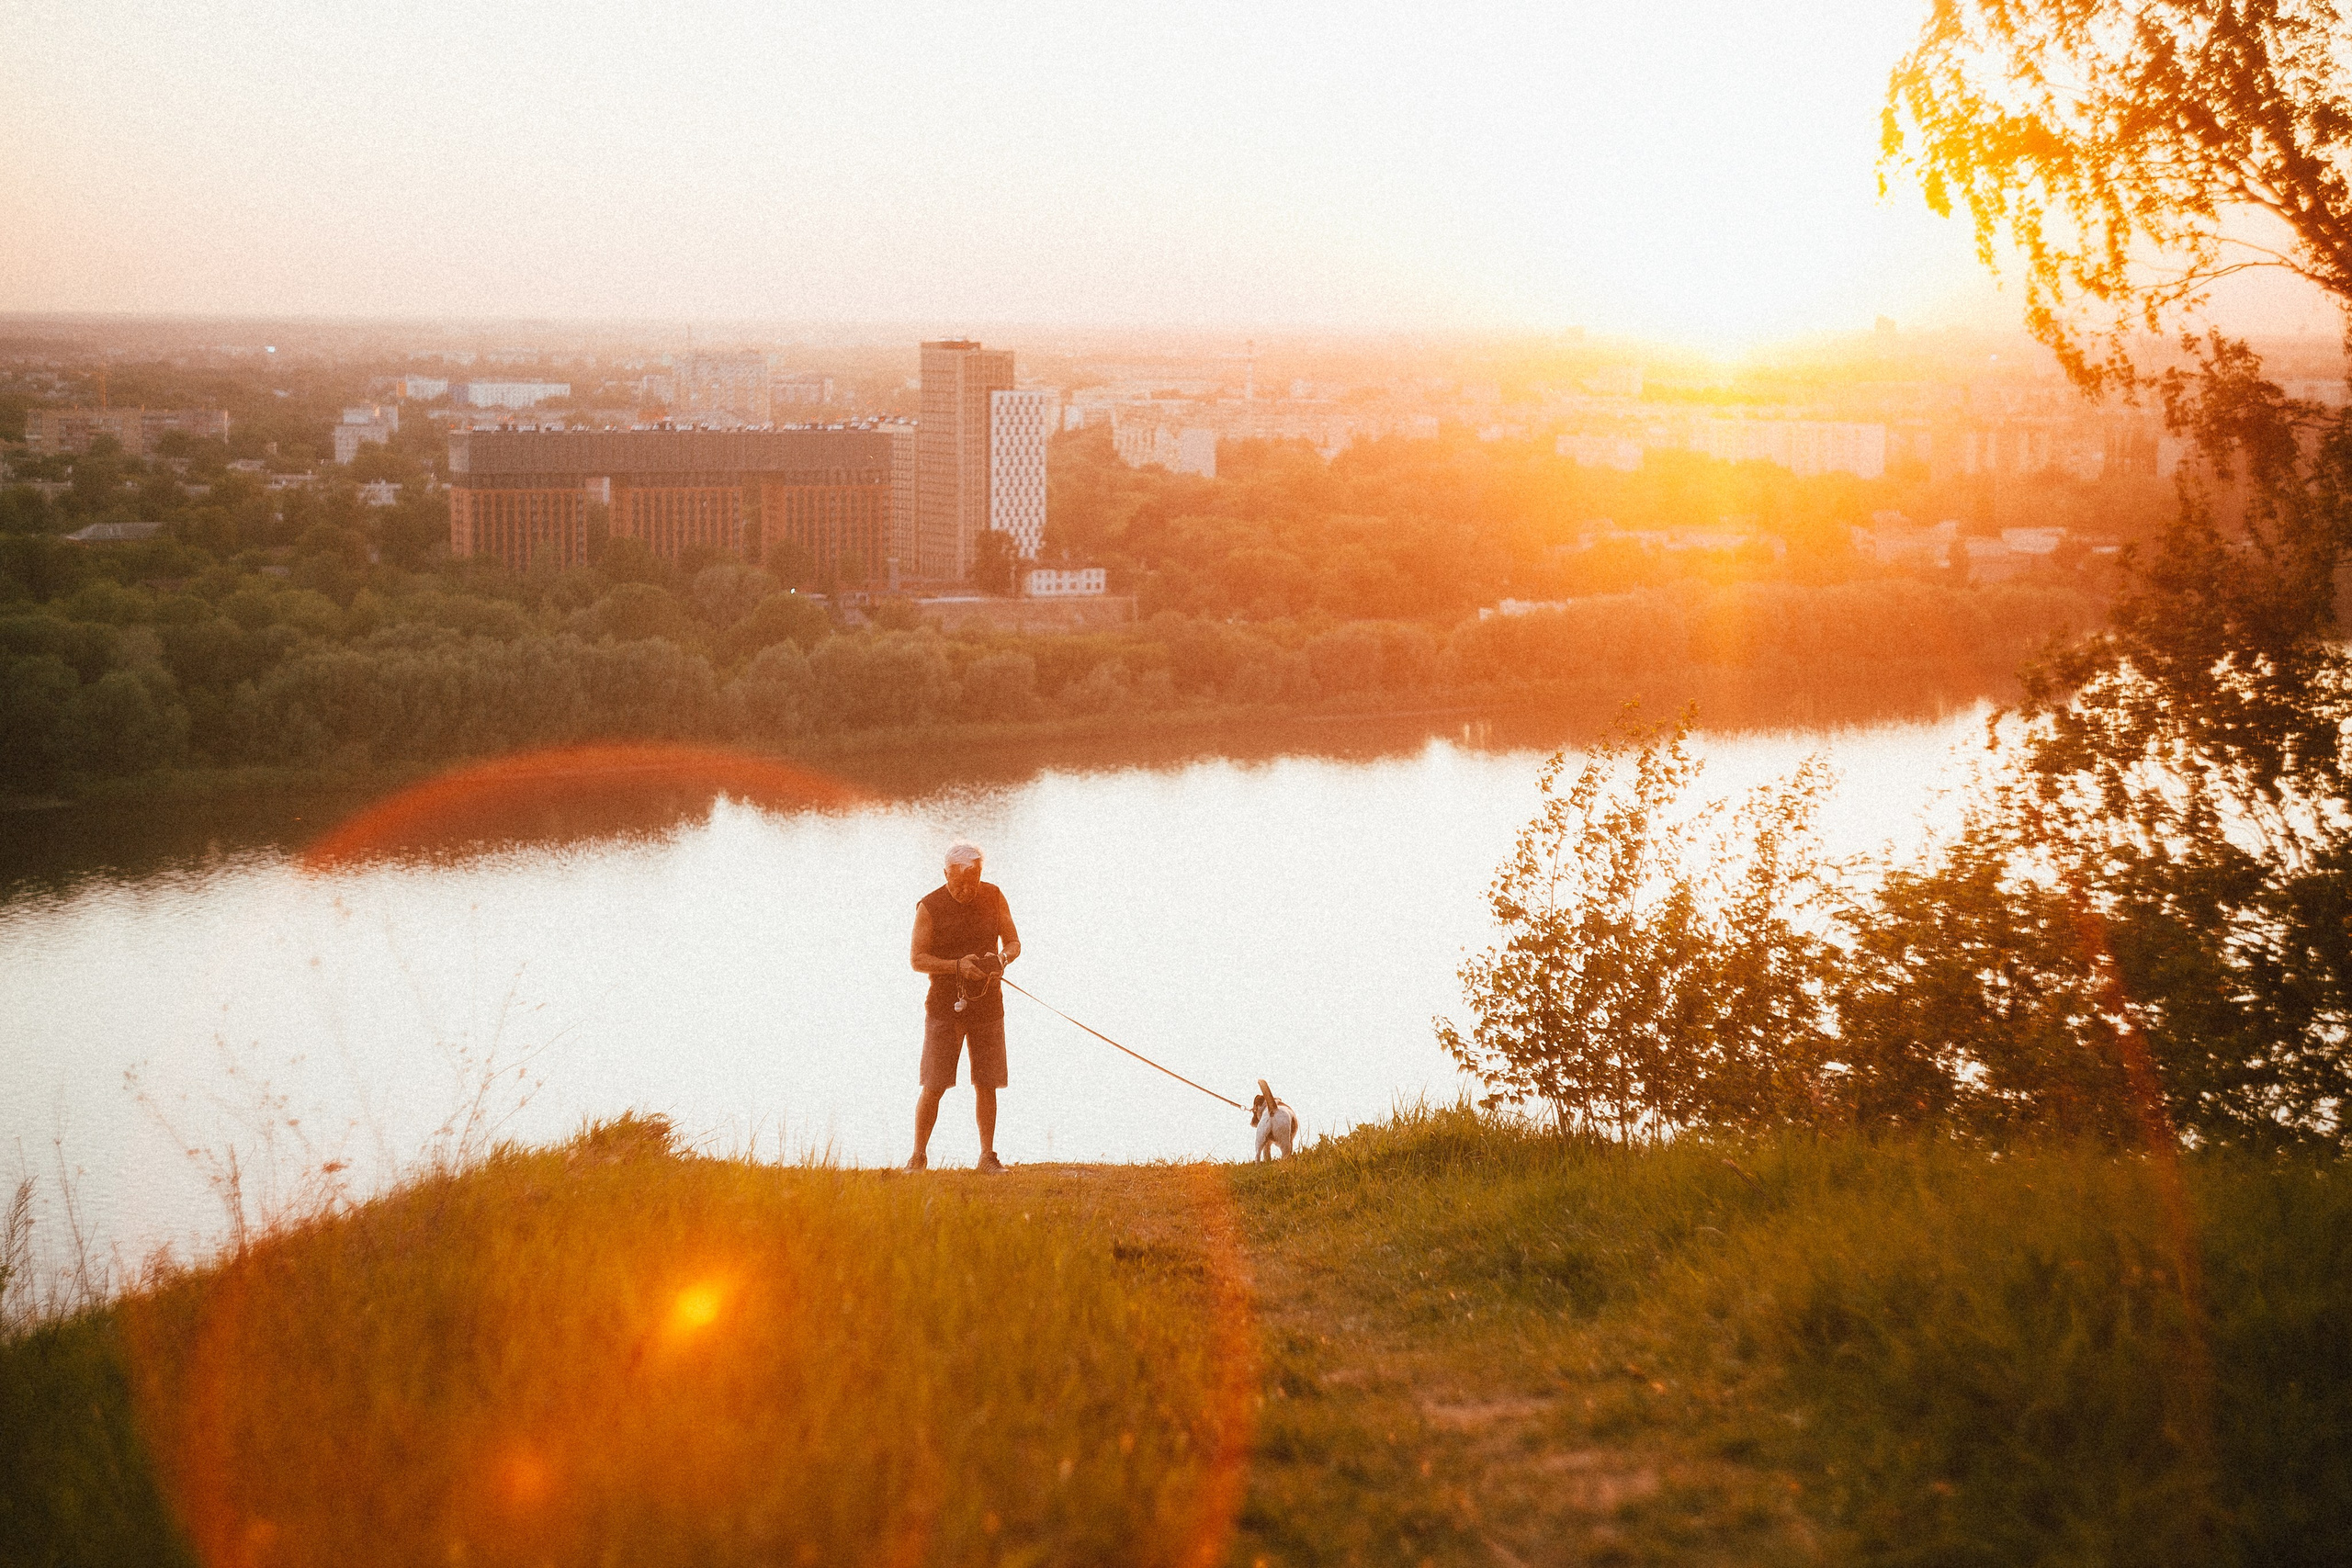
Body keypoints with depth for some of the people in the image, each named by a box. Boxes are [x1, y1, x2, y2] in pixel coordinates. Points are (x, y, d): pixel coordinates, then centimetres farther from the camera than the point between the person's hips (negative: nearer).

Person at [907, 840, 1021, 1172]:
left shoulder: (993, 897, 2)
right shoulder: (929, 907, -7)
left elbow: (1014, 942, 8)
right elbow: (918, 959, -8)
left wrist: (1002, 958, -15)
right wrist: (957, 965, -22)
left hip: (987, 1004, 3)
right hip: (944, 1004, -2)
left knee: (986, 1083, 3)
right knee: (933, 1086, -5)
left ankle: (988, 1156, 11)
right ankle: (919, 1155, 6)